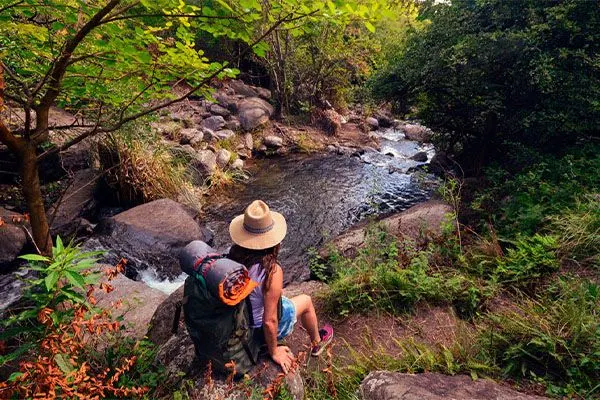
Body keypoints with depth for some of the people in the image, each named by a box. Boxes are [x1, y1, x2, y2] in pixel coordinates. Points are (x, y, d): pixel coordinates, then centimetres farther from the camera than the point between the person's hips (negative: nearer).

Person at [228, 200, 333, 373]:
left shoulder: (234, 252, -19)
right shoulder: (272, 271, -37)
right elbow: (269, 321, -30)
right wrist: (274, 352, -11)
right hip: (260, 328, -5)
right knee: (306, 300, 19)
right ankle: (317, 343, 48)